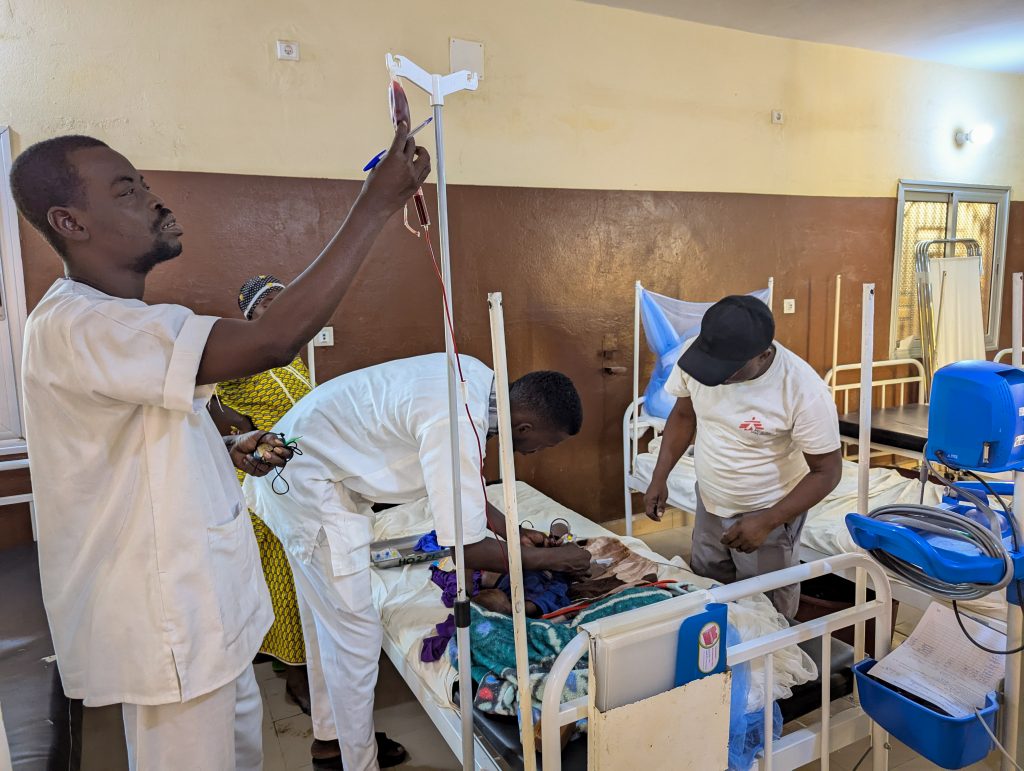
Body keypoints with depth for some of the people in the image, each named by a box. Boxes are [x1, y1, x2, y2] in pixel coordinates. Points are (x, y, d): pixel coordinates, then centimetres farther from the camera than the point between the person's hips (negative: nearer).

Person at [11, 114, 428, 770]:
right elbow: (272, 342, -38)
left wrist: (224, 450, 2)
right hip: (167, 627, -10)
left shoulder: (111, 322, 9)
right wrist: (376, 206, -32)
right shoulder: (77, 327, -26)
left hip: (203, 606, 10)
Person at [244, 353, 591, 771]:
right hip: (309, 481, -10)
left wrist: (511, 530, 9)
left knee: (327, 618, 22)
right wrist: (549, 558, -13)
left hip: (310, 459, 10)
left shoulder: (478, 380, -5)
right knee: (355, 634, 0)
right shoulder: (456, 425, -32)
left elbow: (460, 484, 10)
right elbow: (466, 548, -25)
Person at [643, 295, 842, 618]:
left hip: (769, 513, -4)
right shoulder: (696, 357, -18)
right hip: (709, 503, 5)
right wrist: (659, 477, -5)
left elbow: (827, 471, -19)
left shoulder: (806, 392, -30)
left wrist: (767, 522, -25)